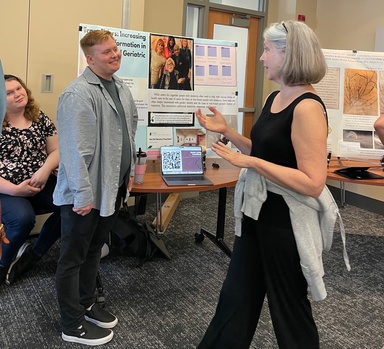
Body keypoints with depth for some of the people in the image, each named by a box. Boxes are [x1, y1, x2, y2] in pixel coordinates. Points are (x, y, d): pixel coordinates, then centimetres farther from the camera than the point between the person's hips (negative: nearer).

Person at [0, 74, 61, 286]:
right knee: (22, 218, -34)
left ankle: (33, 254, 0)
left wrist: (45, 170, -13)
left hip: (41, 183, 5)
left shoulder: (40, 119, 9)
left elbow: (56, 151, 8)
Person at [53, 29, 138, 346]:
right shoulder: (79, 94, -20)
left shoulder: (121, 88, 9)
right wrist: (83, 194, -22)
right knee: (73, 258, 7)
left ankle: (87, 304, 40)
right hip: (86, 193, -8)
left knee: (94, 251, 22)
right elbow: (75, 149, -23)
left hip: (112, 187, 8)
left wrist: (130, 171, 18)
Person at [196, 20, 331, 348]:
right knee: (236, 294, 20)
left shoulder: (307, 107, -21)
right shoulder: (275, 98, 7)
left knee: (288, 305, 13)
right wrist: (226, 130, 6)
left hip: (286, 220, -8)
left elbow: (313, 183, -26)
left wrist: (249, 162, -27)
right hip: (257, 212, 9)